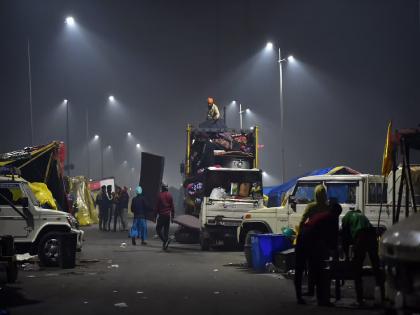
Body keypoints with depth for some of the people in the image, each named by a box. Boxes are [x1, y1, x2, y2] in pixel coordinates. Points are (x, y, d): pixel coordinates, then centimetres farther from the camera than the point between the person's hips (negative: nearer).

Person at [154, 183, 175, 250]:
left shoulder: (160, 195, -7)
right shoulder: (170, 195, 5)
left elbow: (157, 207, -7)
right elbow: (172, 206, 7)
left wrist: (155, 216, -1)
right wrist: (172, 216, 12)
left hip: (161, 215, -4)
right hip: (168, 215, 4)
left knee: (158, 229, 2)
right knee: (166, 230, 10)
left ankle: (165, 240, -20)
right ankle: (165, 245, 8)